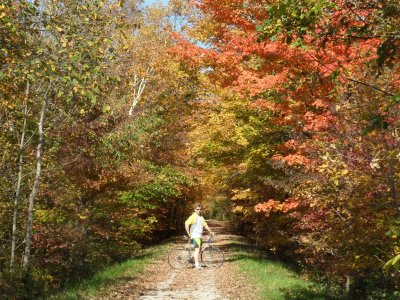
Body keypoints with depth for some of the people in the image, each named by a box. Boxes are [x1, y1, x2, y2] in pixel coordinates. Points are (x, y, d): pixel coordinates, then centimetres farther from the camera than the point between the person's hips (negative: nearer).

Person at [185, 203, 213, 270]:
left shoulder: (201, 217, 17)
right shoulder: (193, 216, -11)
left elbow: (205, 225, 23)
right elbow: (186, 223, -21)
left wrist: (210, 231, 16)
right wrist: (189, 233, -19)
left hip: (200, 236, 9)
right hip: (195, 235, -9)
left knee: (199, 249, 15)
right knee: (197, 249, -15)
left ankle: (195, 262, 31)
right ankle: (197, 265, -16)